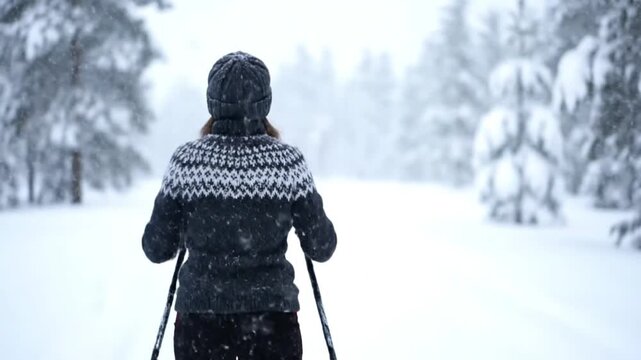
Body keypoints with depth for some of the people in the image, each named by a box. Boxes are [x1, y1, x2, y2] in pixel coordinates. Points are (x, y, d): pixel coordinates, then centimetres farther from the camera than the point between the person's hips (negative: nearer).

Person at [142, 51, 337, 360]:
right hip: (272, 319, 0)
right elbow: (321, 248, -2)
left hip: (200, 318, 1)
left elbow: (156, 249, -1)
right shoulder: (288, 162, -8)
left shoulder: (186, 161, -8)